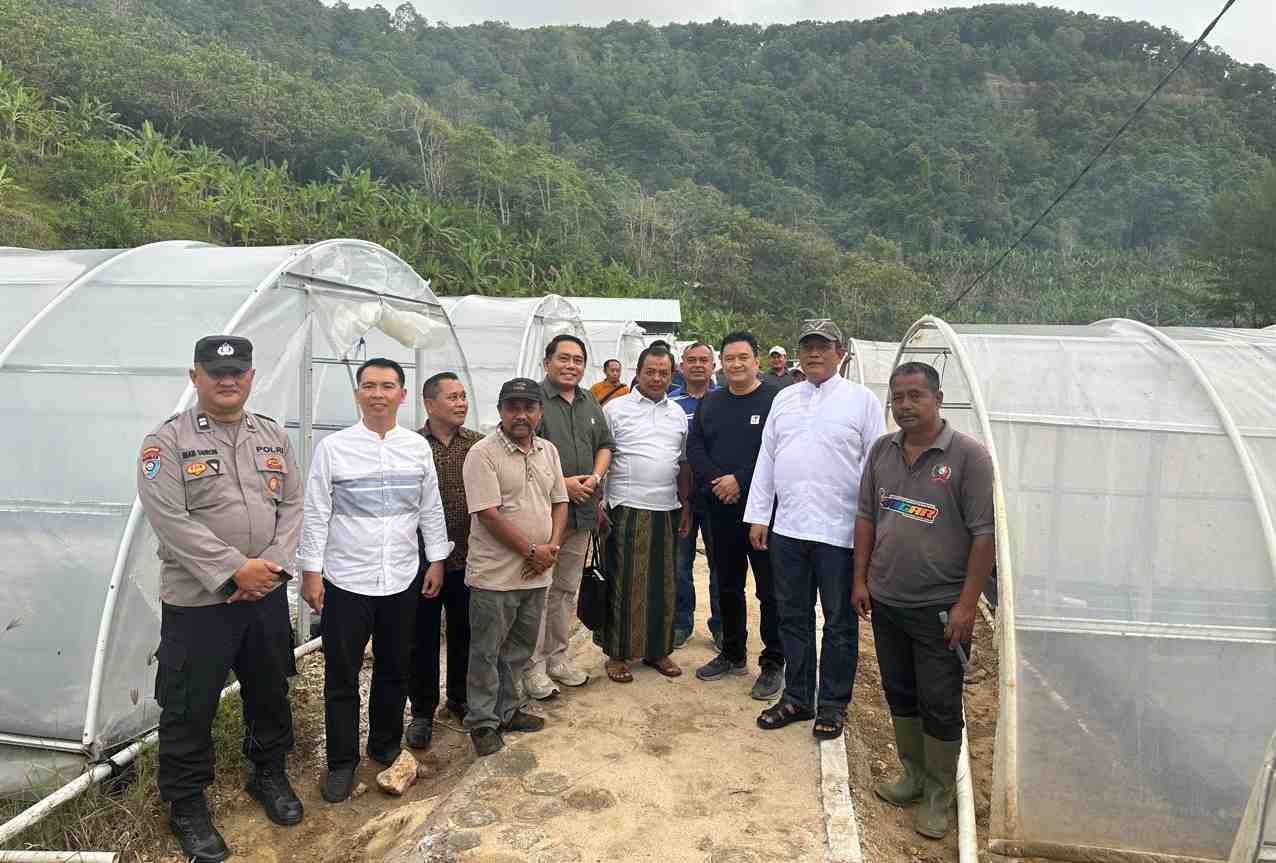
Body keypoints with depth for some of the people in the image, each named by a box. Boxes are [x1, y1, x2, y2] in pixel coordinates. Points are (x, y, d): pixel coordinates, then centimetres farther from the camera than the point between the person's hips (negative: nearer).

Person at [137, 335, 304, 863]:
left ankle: (269, 774, 40)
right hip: (197, 600, -4)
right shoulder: (167, 440, -8)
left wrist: (272, 565, -8)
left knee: (271, 691, 18)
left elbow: (291, 505, 6)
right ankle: (186, 805, 28)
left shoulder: (274, 436, 7)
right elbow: (170, 519, -16)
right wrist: (235, 569, -19)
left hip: (267, 596, 5)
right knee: (189, 707, 8)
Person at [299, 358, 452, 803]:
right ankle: (341, 762, 24)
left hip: (403, 580, 3)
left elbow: (431, 508, 8)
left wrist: (437, 560, 7)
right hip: (346, 580, -2)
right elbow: (316, 514, -4)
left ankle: (386, 747, 35)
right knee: (342, 677, 7)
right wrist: (311, 572, -5)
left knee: (394, 671, 16)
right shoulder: (332, 447, -6)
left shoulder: (418, 446, 2)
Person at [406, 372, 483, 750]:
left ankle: (460, 698, 36)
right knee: (423, 638, 10)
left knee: (464, 633, 16)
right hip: (423, 560, -2)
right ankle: (422, 711, 27)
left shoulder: (477, 444, 2)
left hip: (467, 559, 3)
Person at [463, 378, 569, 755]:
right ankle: (482, 723, 23)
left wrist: (553, 546, -4)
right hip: (495, 576, -6)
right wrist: (532, 550, -16)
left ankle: (510, 710, 36)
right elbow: (488, 514, -19)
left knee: (519, 649, 19)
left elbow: (560, 502, 12)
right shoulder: (483, 453, -13)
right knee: (486, 653, 8)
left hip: (537, 573, 6)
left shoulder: (548, 450, 8)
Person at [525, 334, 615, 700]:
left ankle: (557, 657, 30)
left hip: (581, 511, 7)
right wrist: (560, 483, -17)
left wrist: (595, 476, 1)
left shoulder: (590, 403, 14)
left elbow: (605, 444, 20)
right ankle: (534, 666, 11)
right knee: (539, 591, -2)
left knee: (567, 589, 16)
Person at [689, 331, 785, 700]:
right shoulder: (710, 403, 13)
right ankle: (733, 654, 31)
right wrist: (715, 481, -10)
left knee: (770, 590, 1)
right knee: (728, 587, 16)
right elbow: (694, 449, 7)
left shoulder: (775, 400, -6)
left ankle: (773, 663, 14)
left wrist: (741, 480, -18)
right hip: (722, 509, 6)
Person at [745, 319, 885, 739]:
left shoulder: (862, 399, -2)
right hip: (787, 529, 4)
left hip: (840, 531, -4)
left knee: (839, 623, 9)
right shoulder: (784, 399, 11)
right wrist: (758, 515, 8)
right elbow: (766, 459, 12)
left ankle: (833, 705, 24)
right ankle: (797, 698, 29)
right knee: (794, 619, 14)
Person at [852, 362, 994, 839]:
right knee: (899, 694, 18)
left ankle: (938, 796, 24)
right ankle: (913, 775, 37)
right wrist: (860, 580, 7)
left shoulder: (968, 454, -11)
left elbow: (984, 533, -12)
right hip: (885, 601, 5)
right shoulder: (881, 450, 4)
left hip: (939, 607, -5)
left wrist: (967, 604, -15)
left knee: (940, 706, 6)